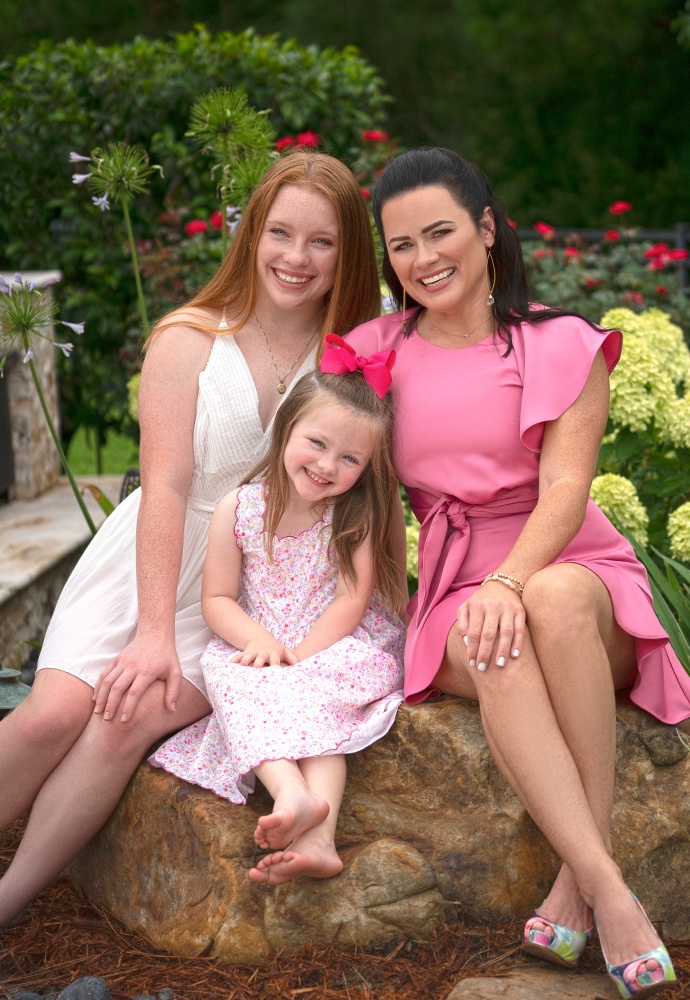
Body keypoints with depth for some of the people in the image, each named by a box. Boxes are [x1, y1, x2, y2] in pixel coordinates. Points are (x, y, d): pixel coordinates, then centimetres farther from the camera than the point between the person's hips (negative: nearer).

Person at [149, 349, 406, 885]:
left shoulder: (359, 516, -6)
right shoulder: (239, 509, -2)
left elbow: (352, 600, -12)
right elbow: (217, 598, 1)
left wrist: (301, 656, -21)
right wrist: (259, 640, -18)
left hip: (339, 648, -2)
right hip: (262, 652, 2)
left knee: (313, 694, -33)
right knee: (231, 675, -30)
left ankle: (317, 837, -47)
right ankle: (291, 792, -51)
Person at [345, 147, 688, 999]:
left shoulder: (563, 347, 2)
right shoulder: (377, 352, 10)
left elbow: (565, 488, -10)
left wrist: (511, 581, -30)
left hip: (568, 569, -1)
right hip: (453, 588, 1)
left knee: (554, 601, -38)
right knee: (493, 653, -35)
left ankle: (579, 875, -32)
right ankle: (611, 895, -40)